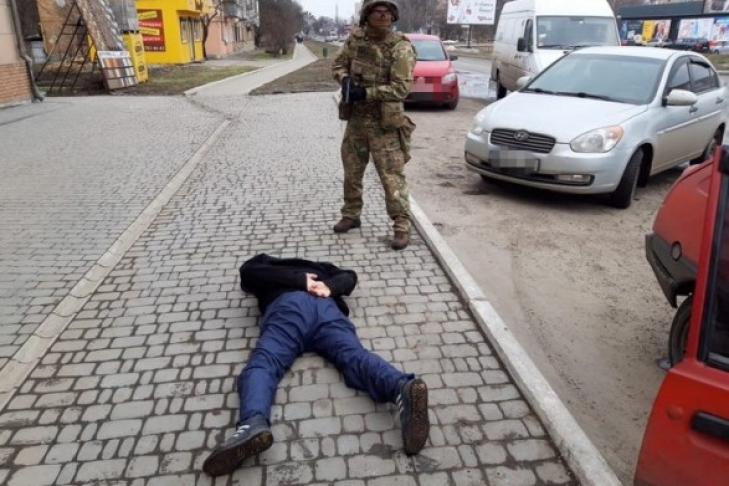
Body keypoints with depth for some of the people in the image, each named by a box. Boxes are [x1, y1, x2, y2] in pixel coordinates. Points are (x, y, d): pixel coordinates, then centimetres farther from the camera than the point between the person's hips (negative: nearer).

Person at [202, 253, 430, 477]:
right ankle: (401, 387, -52)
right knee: (355, 357, -21)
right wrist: (330, 287, 14)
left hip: (287, 304, -2)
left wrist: (299, 280, 13)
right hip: (327, 306, 3)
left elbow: (247, 272, 17)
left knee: (262, 363, -21)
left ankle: (253, 423, -53)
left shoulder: (266, 262, 39)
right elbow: (349, 276, 35)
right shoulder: (318, 267, 47)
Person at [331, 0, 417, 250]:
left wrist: (366, 92, -24)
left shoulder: (401, 47, -13)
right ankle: (351, 215, 34)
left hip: (385, 122, -5)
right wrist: (345, 80, -9)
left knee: (392, 176, -5)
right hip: (355, 118, 6)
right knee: (351, 171, 16)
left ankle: (402, 226, 4)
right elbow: (338, 63, 14)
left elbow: (402, 88, -19)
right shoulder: (355, 37, 3)